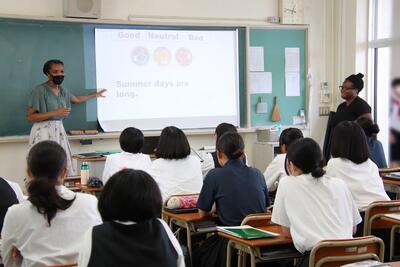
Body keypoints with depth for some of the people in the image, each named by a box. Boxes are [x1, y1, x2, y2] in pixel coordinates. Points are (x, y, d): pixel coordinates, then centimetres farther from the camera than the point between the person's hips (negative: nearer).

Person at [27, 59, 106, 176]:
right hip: (43, 132, -7)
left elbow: (76, 99, 35)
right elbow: (30, 117, -12)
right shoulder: (40, 90, -8)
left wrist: (95, 95, 44)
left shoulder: (62, 90, 13)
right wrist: (55, 113, -17)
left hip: (59, 130, 7)